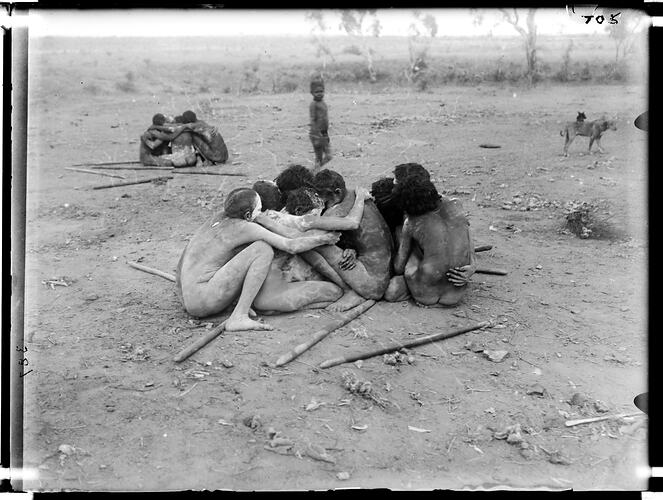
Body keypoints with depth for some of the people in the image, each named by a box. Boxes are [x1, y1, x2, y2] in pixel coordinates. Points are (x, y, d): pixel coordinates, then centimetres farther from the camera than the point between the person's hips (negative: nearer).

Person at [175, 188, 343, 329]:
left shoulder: (221, 216, 11)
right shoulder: (246, 227, -11)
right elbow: (292, 246, -9)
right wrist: (324, 238, 8)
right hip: (204, 301, -9)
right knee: (263, 249, -13)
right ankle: (238, 317, -14)